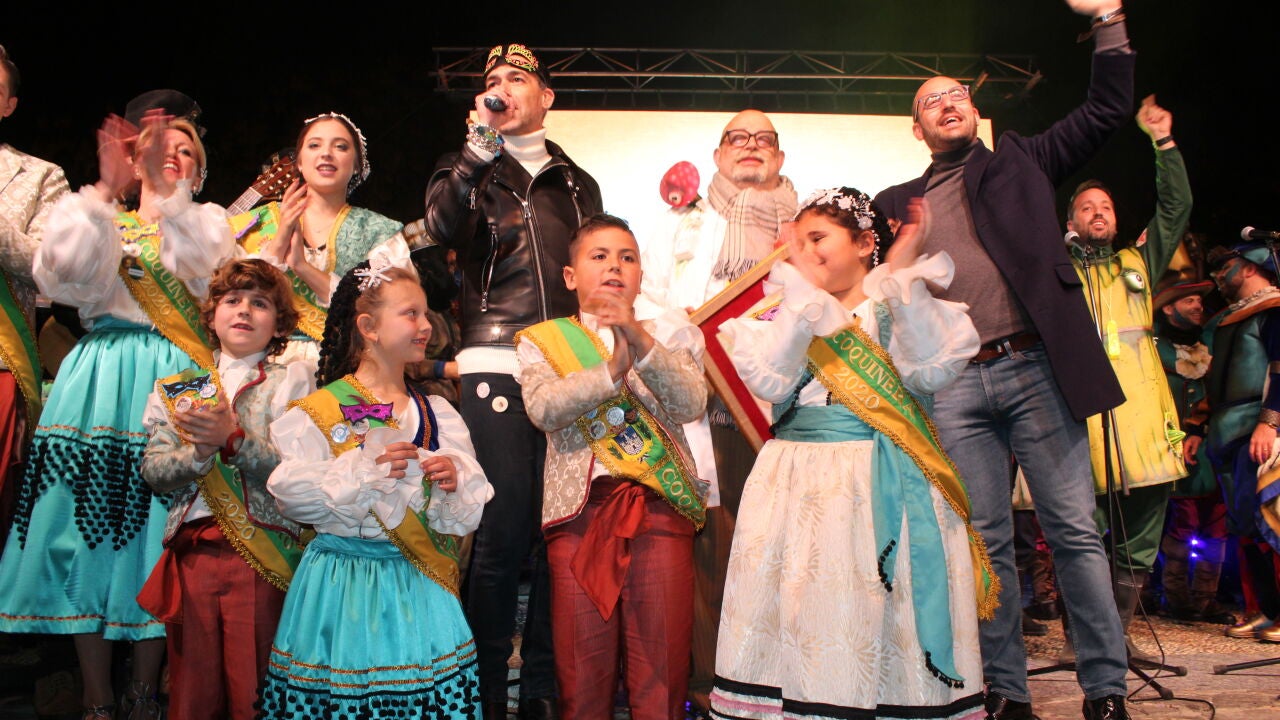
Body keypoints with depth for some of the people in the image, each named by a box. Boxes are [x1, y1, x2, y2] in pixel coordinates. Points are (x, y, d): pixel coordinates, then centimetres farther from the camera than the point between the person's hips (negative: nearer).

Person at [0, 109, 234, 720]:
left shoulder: (205, 220, 15)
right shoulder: (102, 219, 18)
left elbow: (202, 262, -9)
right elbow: (64, 273, -4)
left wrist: (164, 190, -18)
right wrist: (105, 189, -11)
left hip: (172, 378, -2)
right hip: (99, 378, 2)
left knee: (156, 528, -4)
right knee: (88, 522, -3)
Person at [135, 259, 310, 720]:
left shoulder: (291, 381, 5)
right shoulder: (179, 388, 15)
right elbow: (153, 471, 5)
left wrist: (234, 438, -19)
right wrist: (201, 450, -13)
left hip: (262, 554, -3)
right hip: (190, 552, 3)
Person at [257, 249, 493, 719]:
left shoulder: (437, 414, 8)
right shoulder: (321, 411, -2)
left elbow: (470, 513, 6)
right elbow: (291, 494, -10)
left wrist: (453, 483, -14)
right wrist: (363, 469, -17)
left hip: (417, 583, 3)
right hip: (342, 583, -2)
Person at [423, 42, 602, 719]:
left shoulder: (578, 184, 22)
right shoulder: (470, 170, 15)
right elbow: (443, 227, -8)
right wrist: (480, 143, -11)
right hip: (494, 364, -3)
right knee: (502, 531, -9)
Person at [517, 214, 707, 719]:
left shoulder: (669, 335, 14)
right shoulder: (541, 341, 12)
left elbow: (690, 404, -4)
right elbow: (543, 407, -8)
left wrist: (642, 344, -18)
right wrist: (611, 370, -20)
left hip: (662, 506, 0)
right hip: (579, 507, 0)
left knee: (661, 676, 0)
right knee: (582, 669, 4)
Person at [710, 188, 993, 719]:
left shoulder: (900, 305, 6)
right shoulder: (787, 309, 12)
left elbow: (933, 371, -13)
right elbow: (769, 381, -6)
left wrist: (902, 277, -13)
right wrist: (806, 293, -5)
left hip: (884, 485, -2)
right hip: (798, 485, 2)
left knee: (881, 613, -2)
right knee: (799, 608, 1)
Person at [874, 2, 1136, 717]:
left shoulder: (1020, 163, 15)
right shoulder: (899, 203, 18)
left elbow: (1108, 107, 9)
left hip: (1034, 369, -1)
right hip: (953, 385, 1)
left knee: (1075, 531, 0)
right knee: (988, 542, 5)